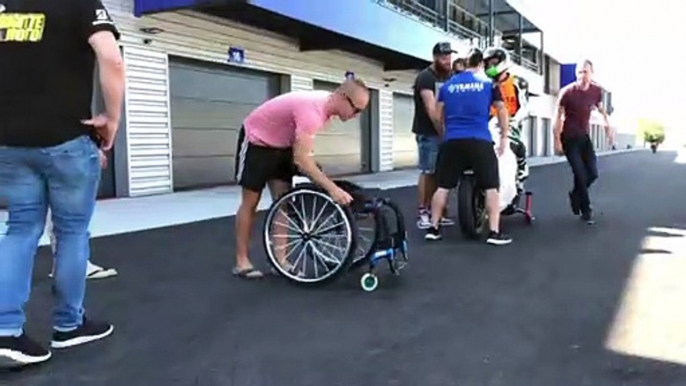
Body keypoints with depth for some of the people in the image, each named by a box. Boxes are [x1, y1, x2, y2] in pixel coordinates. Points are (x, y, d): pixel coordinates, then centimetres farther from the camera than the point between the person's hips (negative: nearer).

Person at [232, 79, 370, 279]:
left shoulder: (326, 104, -9)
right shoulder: (312, 109, -37)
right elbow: (301, 158, -44)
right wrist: (332, 188, -46)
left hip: (282, 144, 8)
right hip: (256, 141, -8)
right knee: (250, 202, -1)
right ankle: (241, 262, 10)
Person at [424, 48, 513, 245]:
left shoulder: (448, 85, 14)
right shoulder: (488, 83, 9)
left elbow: (439, 115, 17)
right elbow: (502, 110, 9)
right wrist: (504, 137, 15)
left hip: (452, 141, 3)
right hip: (480, 141, -3)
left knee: (443, 186, 9)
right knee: (491, 186, 2)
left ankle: (433, 228, 11)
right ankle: (494, 232, -1)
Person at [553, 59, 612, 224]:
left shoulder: (596, 91, -3)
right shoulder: (567, 92, -16)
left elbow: (600, 108, 16)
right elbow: (558, 116, -12)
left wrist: (608, 126, 12)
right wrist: (557, 140, -14)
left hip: (584, 136, 5)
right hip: (569, 138, -5)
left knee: (593, 173, 2)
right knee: (580, 174, -7)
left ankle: (575, 195, 30)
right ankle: (585, 211, 7)